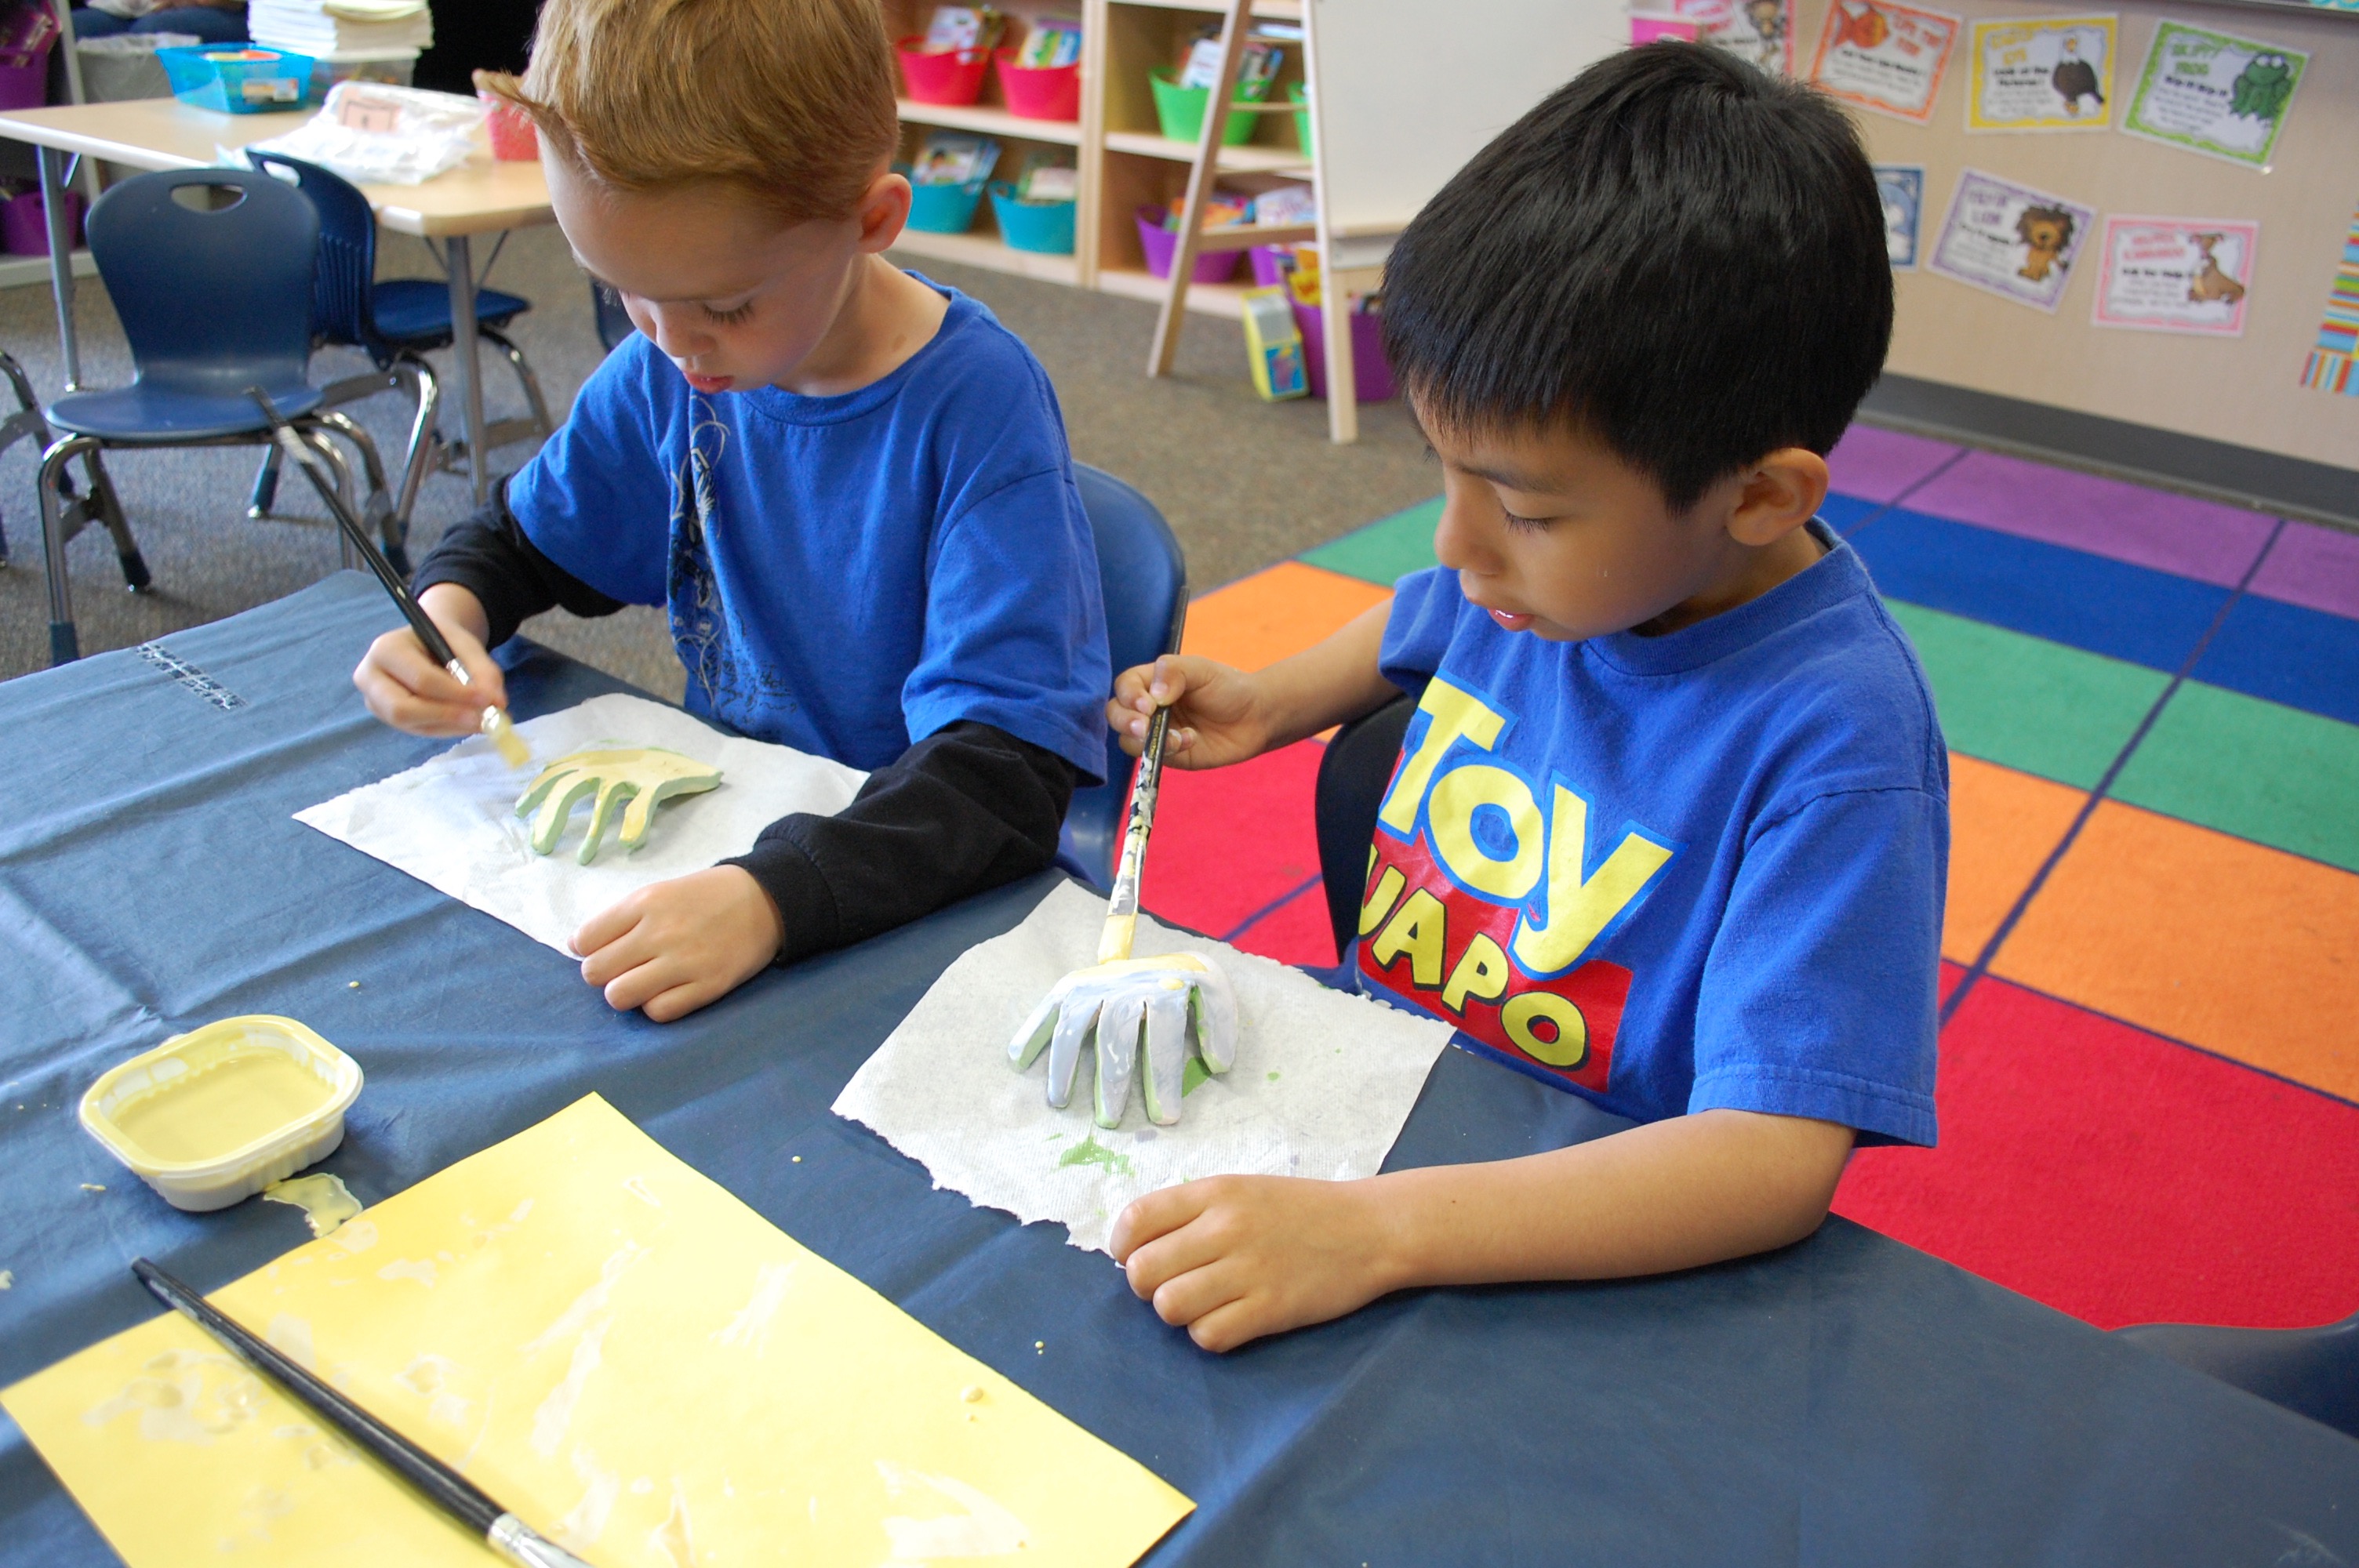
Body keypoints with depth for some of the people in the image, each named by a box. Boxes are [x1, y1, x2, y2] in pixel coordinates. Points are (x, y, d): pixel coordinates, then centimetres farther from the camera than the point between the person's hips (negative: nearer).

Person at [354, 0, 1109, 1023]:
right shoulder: (667, 376, -2)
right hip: (718, 837, 6)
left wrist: (770, 899, -41)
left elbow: (1010, 768, -27)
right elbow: (518, 542, 16)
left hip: (925, 894, -5)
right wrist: (446, 615, -7)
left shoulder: (978, 404, -20)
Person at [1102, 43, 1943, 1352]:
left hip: (1583, 1248, -5)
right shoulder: (1535, 560, -5)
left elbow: (1774, 1157, -31)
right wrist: (1270, 700, 4)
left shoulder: (1832, 738, -24)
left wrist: (1369, 1230, -40)